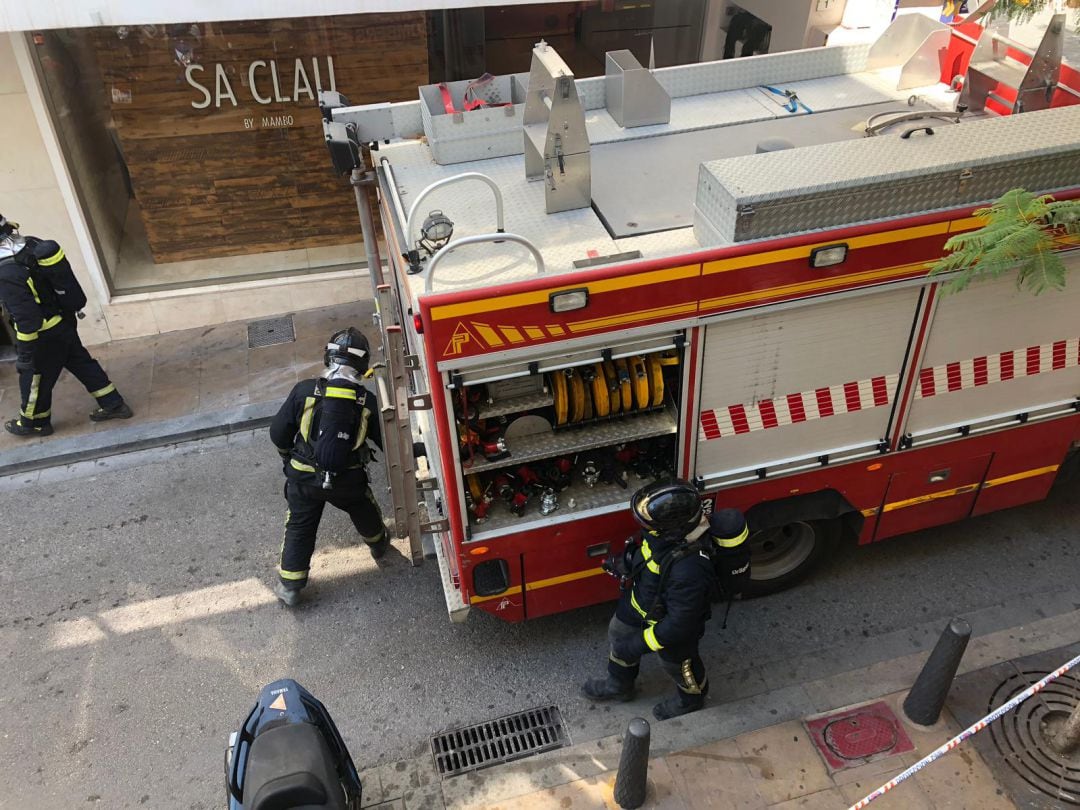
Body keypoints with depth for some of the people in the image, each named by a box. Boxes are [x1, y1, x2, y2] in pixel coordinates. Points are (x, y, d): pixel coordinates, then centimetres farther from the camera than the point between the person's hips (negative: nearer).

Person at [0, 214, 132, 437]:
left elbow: (27, 321, -28)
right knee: (81, 362, 22)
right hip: (65, 322, 7)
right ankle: (114, 404, 31)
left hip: (45, 336, -7)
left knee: (35, 378, 16)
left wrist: (25, 355, -16)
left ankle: (34, 422, 38)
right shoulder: (32, 243, -9)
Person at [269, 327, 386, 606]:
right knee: (364, 510, 30)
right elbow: (386, 441, -2)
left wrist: (288, 456, 14)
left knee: (299, 527, 18)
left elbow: (278, 433, -7)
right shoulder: (368, 402, -14)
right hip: (347, 480, 1)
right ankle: (378, 543, 56)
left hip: (303, 478, 0)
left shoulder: (305, 390, -16)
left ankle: (290, 586, 26)